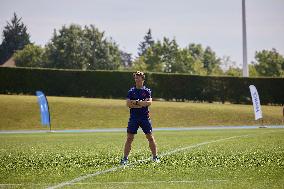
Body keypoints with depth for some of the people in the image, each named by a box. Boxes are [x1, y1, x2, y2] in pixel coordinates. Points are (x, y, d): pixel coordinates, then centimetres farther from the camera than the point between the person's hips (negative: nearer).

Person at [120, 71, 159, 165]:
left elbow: (149, 102, -11)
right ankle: (125, 158, 0)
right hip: (134, 117, 0)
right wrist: (142, 103, -12)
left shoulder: (147, 91, 4)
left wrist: (136, 102, -15)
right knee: (129, 138, -3)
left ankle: (155, 157, 10)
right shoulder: (131, 91, 5)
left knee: (150, 137, 1)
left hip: (145, 117, 0)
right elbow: (128, 104, -7)